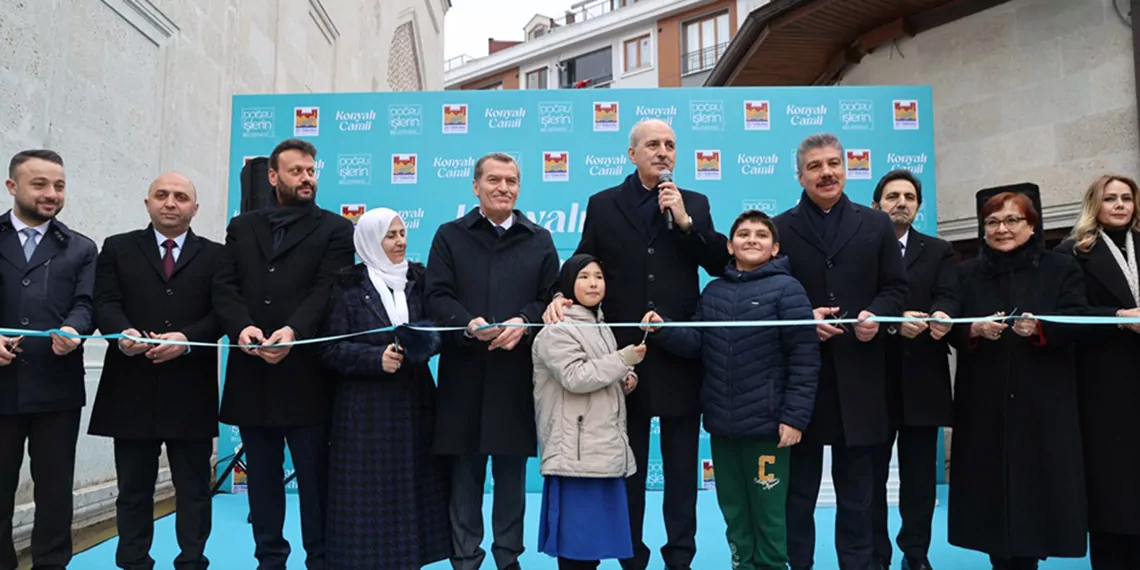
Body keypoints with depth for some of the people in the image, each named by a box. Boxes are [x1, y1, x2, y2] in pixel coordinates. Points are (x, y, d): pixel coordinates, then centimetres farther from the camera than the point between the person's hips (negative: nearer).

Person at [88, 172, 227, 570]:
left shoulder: (215, 256, 8)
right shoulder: (118, 248, 10)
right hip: (132, 388, 1)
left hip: (191, 391, 0)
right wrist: (123, 334, -22)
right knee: (133, 488, 10)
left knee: (194, 488, 7)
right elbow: (105, 303, -1)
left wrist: (187, 338, -20)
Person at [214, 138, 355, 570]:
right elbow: (227, 288, 4)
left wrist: (293, 331, -25)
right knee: (262, 476, 13)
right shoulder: (241, 228, 15)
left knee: (315, 476, 4)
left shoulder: (335, 230, 4)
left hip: (305, 373, -4)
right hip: (252, 372, 4)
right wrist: (242, 326, -16)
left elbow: (327, 291, -9)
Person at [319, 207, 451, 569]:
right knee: (370, 493, 1)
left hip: (414, 402, 4)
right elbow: (330, 349, -7)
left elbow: (436, 332, 7)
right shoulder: (348, 287, -4)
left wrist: (424, 343, -14)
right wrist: (377, 357, -19)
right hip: (366, 408, -3)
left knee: (413, 488, 8)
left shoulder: (418, 280, 7)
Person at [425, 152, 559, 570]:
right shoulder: (450, 236, 7)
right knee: (465, 473, 7)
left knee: (511, 473, 10)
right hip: (464, 373, -1)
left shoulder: (540, 240, 10)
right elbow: (437, 297, -2)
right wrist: (468, 323, -21)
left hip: (517, 373, 1)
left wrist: (523, 322, -15)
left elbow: (552, 299, 4)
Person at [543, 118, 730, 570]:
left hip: (680, 350, 1)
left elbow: (720, 265, -2)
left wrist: (684, 221, -12)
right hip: (625, 350, 0)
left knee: (682, 464, 10)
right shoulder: (603, 204, 5)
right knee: (628, 463, 11)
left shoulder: (694, 203, 7)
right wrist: (561, 296, -15)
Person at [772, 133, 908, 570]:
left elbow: (896, 288, 8)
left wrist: (877, 314, -12)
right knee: (798, 487, 8)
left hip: (858, 373, 2)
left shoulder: (877, 225, 10)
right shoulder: (780, 229, 5)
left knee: (857, 488, 11)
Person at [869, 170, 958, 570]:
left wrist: (941, 317, -27)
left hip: (922, 379, 2)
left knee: (920, 473, 10)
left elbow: (948, 296, -4)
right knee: (872, 473, 6)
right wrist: (893, 323, -26)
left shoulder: (939, 251, 12)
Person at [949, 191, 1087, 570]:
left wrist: (1039, 327, -23)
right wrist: (976, 330, -18)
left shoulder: (1062, 268, 7)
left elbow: (1077, 322, -4)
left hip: (1044, 401, -1)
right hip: (985, 403, 1)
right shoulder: (967, 274, 10)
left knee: (1038, 482, 0)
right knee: (991, 482, 2)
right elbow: (952, 330, 3)